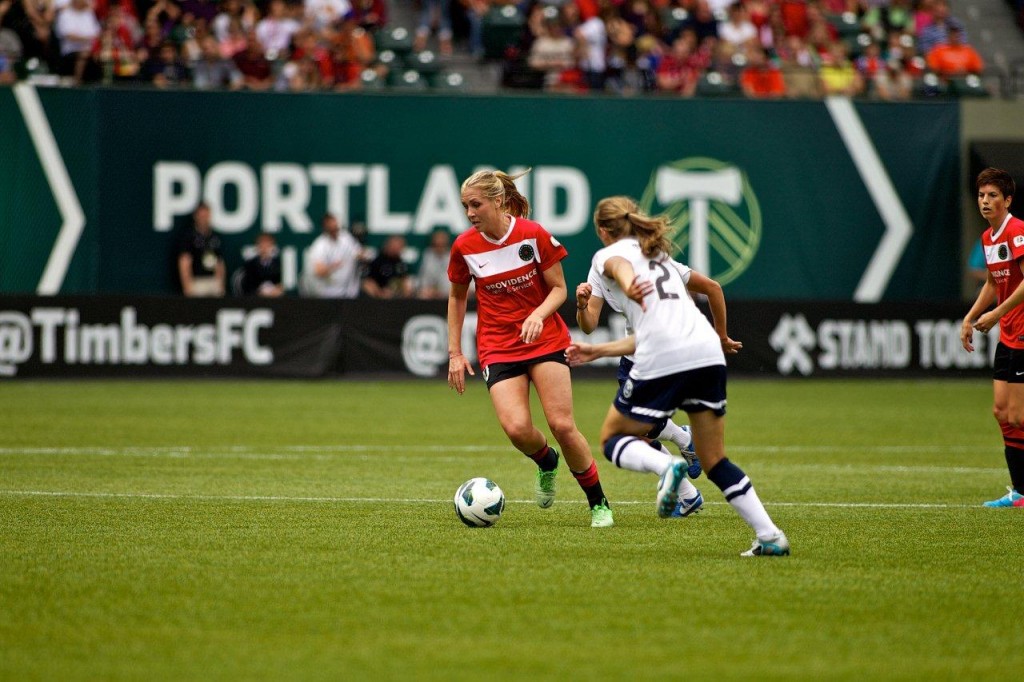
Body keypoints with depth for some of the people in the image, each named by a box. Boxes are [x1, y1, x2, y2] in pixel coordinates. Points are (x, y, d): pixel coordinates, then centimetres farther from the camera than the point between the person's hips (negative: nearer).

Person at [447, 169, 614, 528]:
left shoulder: (533, 235, -10)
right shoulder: (464, 246, -3)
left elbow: (559, 289, -3)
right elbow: (457, 297, 13)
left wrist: (538, 315, -22)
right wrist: (455, 353, 9)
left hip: (544, 339, -1)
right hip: (497, 347, 1)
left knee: (562, 425, -11)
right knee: (517, 428, -21)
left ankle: (598, 504, 8)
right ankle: (546, 462, 15)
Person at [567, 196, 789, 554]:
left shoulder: (607, 254, 12)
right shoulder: (660, 256, 32)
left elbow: (620, 265, -12)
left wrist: (627, 284, -38)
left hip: (664, 362, -6)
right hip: (708, 354, 6)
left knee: (612, 438, 14)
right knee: (715, 462, 13)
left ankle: (666, 468, -17)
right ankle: (770, 536, -3)